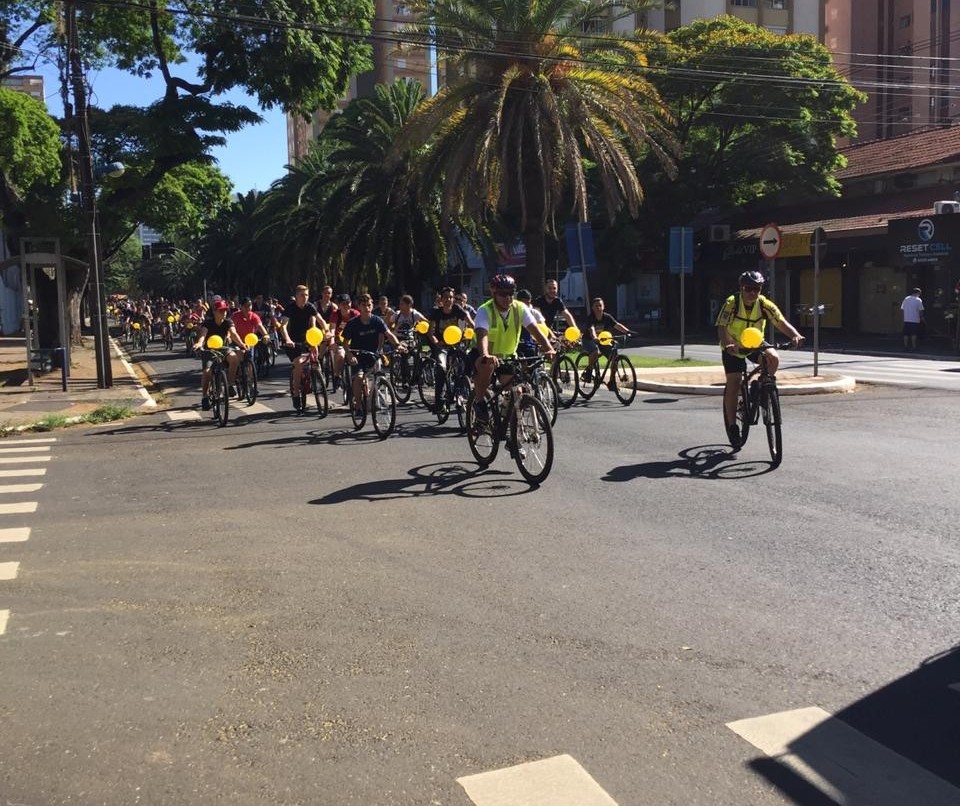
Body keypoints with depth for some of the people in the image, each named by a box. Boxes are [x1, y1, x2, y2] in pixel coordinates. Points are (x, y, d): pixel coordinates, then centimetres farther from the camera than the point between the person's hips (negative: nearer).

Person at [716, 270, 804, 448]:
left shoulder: (765, 304, -17)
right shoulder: (731, 303, -24)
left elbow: (781, 322, -25)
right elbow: (721, 327, -34)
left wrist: (796, 335, -45)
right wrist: (727, 344, -54)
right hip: (734, 348, -2)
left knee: (773, 358, -28)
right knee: (733, 385, -9)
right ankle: (732, 426, 4)